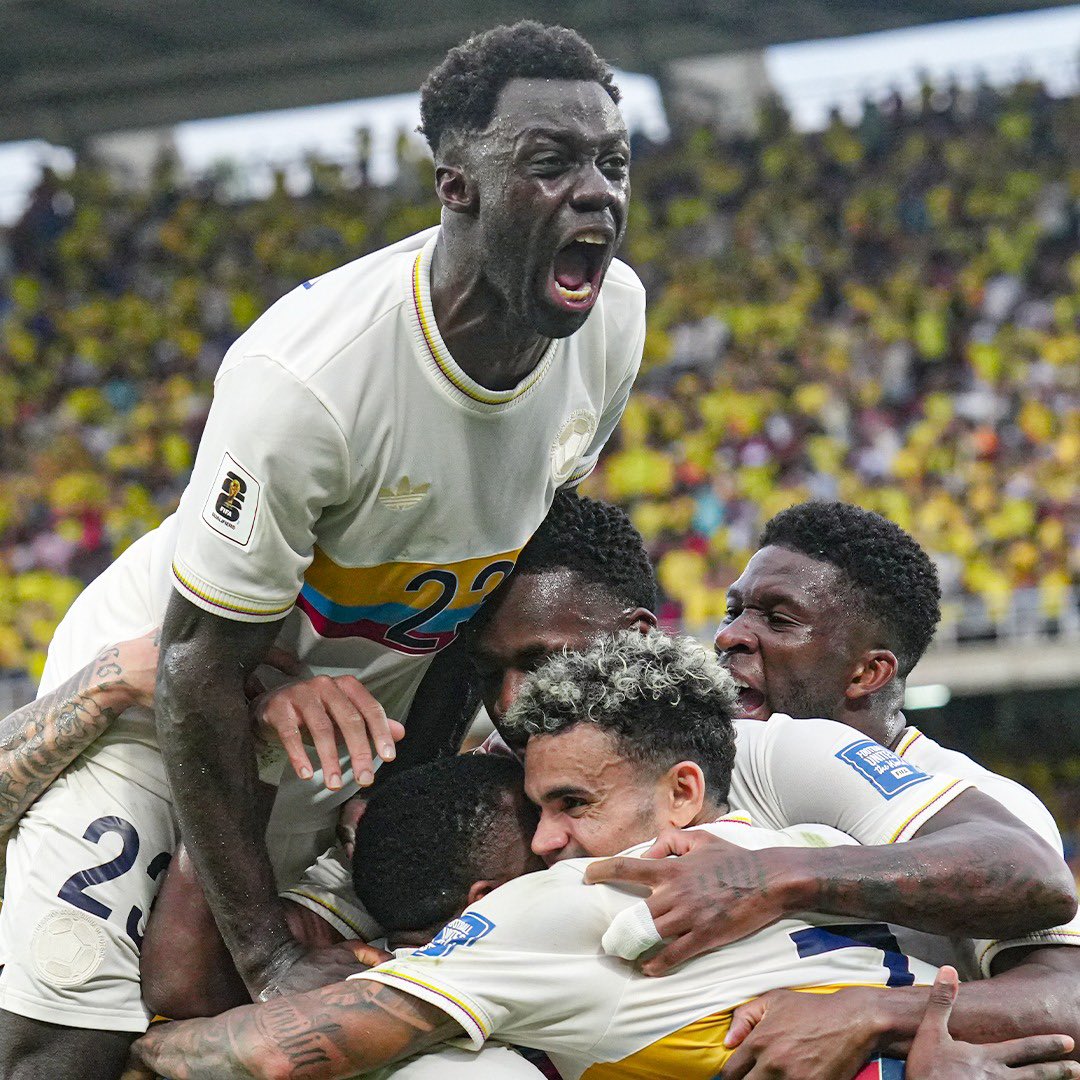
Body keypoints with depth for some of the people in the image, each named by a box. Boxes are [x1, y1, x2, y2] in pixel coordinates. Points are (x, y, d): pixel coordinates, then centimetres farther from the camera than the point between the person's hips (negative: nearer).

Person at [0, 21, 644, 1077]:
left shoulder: (613, 319, -14)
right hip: (158, 689, -6)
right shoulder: (306, 377, -34)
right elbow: (202, 672, -25)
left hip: (356, 703, 6)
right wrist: (269, 954, -22)